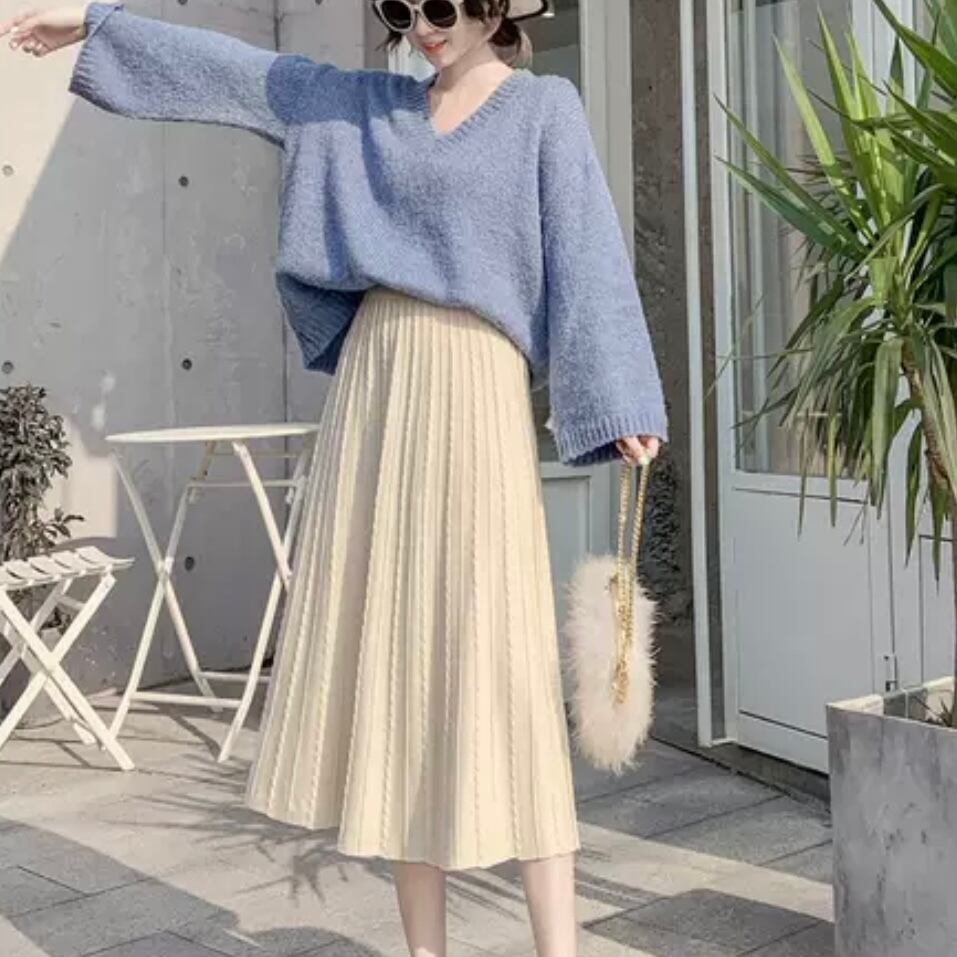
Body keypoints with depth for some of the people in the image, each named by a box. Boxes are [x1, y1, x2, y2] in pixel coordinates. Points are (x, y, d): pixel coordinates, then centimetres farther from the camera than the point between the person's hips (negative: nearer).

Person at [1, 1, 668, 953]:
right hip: (374, 384, 5)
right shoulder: (365, 105, 17)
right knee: (389, 653, 4)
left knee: (500, 659, -9)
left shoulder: (545, 108, 5)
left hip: (473, 393, -5)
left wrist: (621, 407, -10)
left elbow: (584, 256, -3)